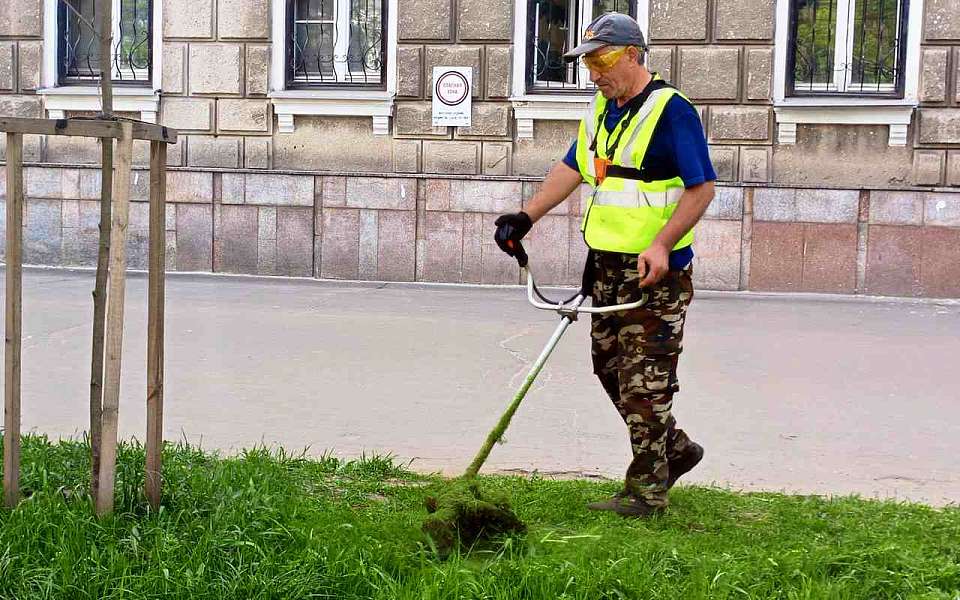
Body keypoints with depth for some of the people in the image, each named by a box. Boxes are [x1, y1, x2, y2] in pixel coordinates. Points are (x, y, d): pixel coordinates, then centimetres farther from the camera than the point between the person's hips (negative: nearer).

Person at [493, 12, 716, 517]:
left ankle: (646, 490, 5)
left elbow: (702, 187, -16)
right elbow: (572, 169, 21)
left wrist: (662, 245, -25)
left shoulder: (670, 110, -13)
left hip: (655, 270, -9)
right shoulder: (601, 111, 13)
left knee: (644, 378, -4)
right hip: (607, 266, 9)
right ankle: (674, 449, 31)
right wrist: (526, 217, 10)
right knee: (609, 366, 14)